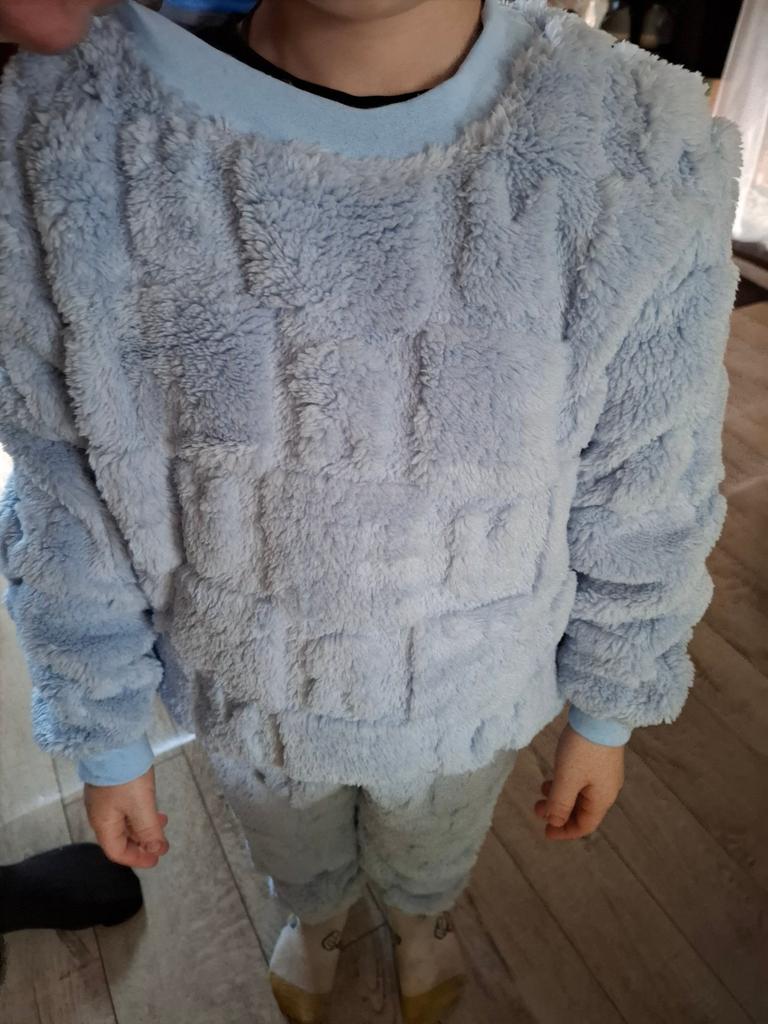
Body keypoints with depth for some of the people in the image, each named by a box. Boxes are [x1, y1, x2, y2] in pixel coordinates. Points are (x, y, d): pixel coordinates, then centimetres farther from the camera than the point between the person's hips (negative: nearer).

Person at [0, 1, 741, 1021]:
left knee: (434, 848, 35)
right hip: (247, 700, 1)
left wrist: (605, 718, 2)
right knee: (293, 850, 36)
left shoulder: (644, 155, -25)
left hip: (472, 698, 0)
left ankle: (422, 913, 75)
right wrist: (106, 743, 0)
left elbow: (643, 509, -12)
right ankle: (317, 915, 76)